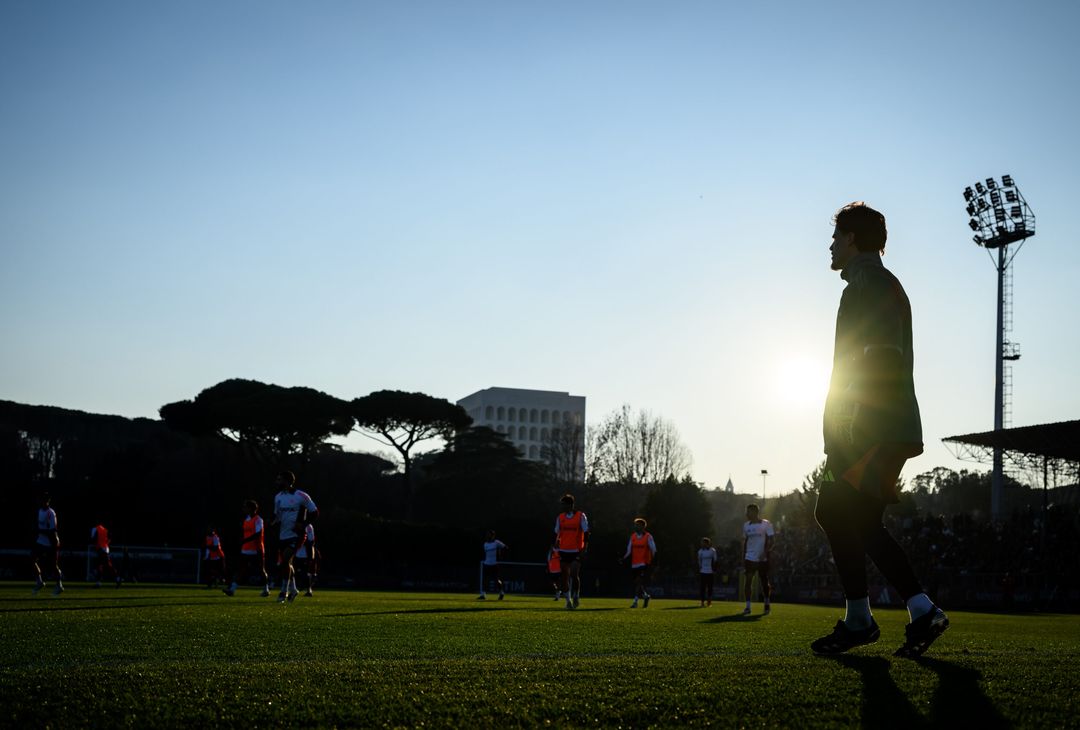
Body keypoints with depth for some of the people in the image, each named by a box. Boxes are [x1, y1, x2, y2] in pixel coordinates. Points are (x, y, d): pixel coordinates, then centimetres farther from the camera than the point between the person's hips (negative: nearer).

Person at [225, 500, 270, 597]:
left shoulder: (257, 519, -11)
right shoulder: (246, 519, 13)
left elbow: (258, 534, -21)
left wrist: (244, 541, -24)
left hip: (256, 551, -7)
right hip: (246, 550, 7)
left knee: (260, 570, 3)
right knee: (240, 569, -3)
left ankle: (266, 589, 17)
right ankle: (232, 589, -9)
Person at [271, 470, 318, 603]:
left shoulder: (301, 496, -10)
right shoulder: (278, 497, 10)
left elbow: (314, 512, -5)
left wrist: (302, 524, -16)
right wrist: (275, 521, -1)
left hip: (296, 535, -7)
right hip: (283, 536, 7)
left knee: (285, 561, -18)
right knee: (286, 563, 13)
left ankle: (284, 591, -9)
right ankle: (293, 590, 31)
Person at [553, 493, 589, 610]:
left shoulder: (581, 516, -4)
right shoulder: (560, 517, 7)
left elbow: (586, 533, -4)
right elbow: (557, 534, 14)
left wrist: (584, 549, -10)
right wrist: (555, 546, 6)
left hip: (576, 552, -4)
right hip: (564, 551, 4)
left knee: (574, 574, -11)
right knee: (565, 576, 2)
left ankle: (576, 596, 11)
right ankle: (568, 600, 10)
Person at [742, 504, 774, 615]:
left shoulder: (766, 524, -5)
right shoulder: (746, 525, 9)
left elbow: (770, 541, -8)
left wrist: (766, 552, -21)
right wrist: (743, 558, 10)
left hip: (763, 559, -3)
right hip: (750, 558, 3)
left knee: (764, 581, 8)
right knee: (748, 581, -9)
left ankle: (767, 604, 29)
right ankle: (747, 607, -9)